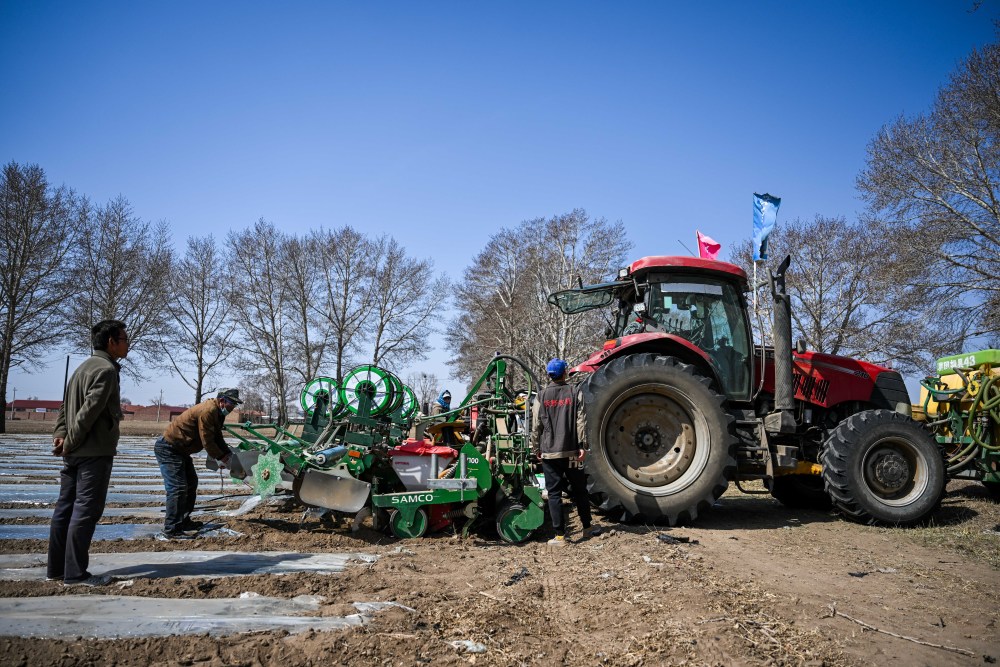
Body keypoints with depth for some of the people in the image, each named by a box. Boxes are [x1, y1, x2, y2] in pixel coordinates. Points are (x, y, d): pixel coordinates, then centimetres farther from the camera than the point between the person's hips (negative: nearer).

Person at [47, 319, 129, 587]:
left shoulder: (85, 367, 18)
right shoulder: (106, 369, -13)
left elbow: (66, 405, 15)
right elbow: (89, 411, -19)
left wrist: (61, 434, 4)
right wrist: (70, 442, -11)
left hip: (75, 453, 9)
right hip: (95, 452, -9)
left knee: (66, 508, 11)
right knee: (86, 510, -5)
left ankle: (56, 569, 19)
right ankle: (75, 573, -2)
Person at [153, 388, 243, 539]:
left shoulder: (217, 413, 9)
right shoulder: (207, 411, -24)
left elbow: (217, 438, 15)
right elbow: (207, 441, -24)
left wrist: (228, 453, 1)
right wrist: (221, 458, -12)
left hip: (180, 450, 11)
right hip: (168, 448, -11)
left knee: (191, 483, 18)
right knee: (178, 488, -14)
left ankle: (184, 521, 27)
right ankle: (172, 530, -10)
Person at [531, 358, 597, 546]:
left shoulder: (541, 396, 0)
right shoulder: (575, 393, -1)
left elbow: (536, 426, 1)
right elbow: (581, 421, -6)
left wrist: (536, 448, 10)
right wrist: (583, 446, -4)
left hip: (549, 453, 0)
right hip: (571, 452, 1)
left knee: (554, 494, 2)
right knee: (579, 491, 15)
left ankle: (560, 536, 0)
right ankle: (587, 527, 27)